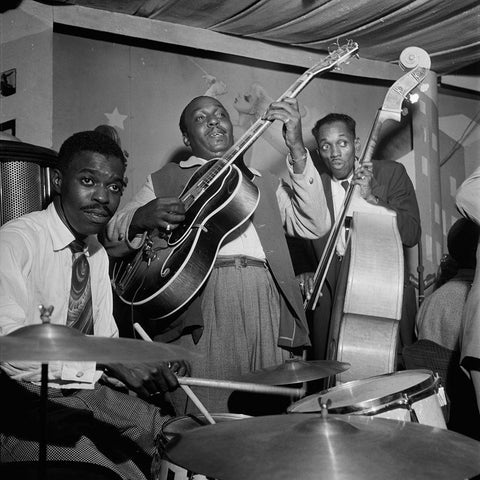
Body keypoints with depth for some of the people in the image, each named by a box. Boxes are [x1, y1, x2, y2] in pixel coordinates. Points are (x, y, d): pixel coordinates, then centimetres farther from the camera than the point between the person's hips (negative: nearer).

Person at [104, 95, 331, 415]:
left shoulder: (265, 183, 23)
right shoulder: (164, 181, 18)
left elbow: (316, 226, 8)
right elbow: (111, 240, 12)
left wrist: (297, 148, 0)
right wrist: (140, 218, -11)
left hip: (266, 303, 2)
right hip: (196, 307, -2)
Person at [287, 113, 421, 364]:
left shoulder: (391, 173, -2)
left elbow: (412, 235, -9)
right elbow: (297, 235, 16)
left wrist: (372, 197, -18)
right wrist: (304, 269, -2)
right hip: (330, 293, 2)